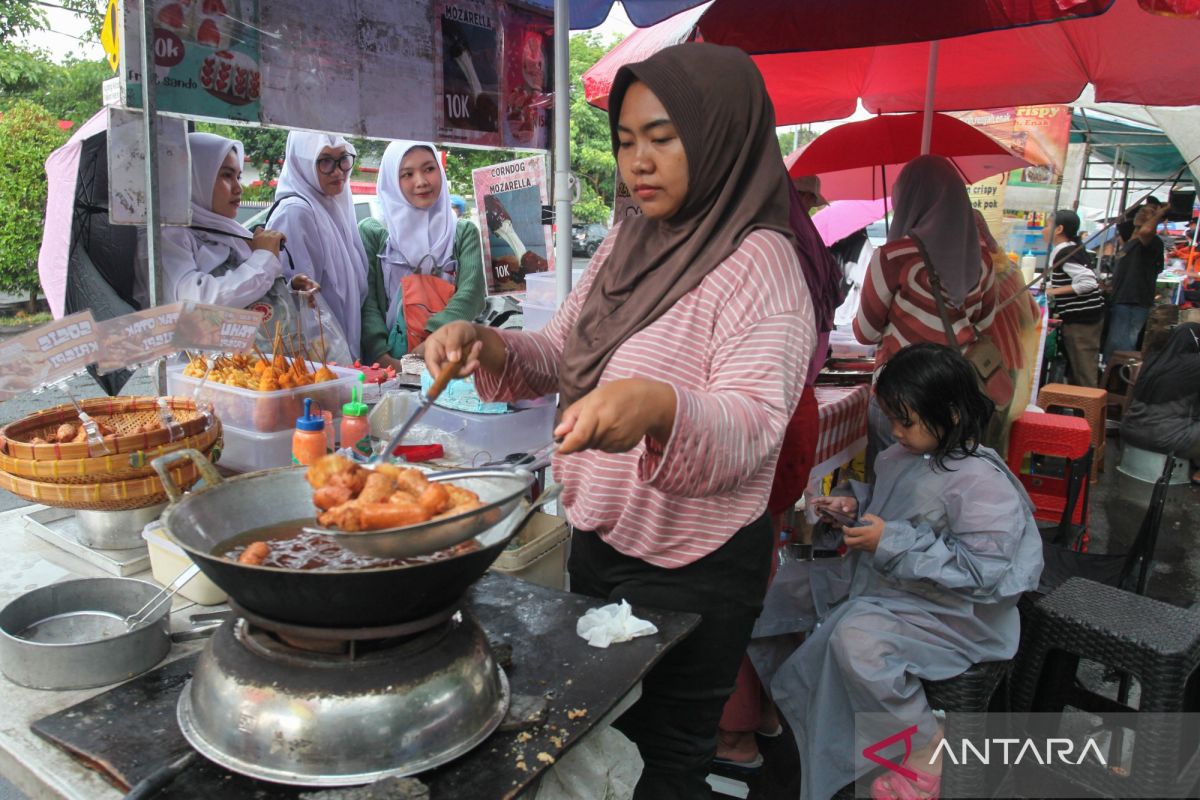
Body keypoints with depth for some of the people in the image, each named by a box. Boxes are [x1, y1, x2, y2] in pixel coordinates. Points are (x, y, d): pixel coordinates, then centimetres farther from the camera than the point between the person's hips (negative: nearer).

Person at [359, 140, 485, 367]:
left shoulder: (464, 232, 12)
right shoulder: (372, 232, 9)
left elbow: (470, 294, -2)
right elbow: (366, 302, 1)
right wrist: (382, 356, -16)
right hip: (390, 361, 0)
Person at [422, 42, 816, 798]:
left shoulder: (761, 263, -19)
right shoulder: (628, 243, 4)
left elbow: (752, 423, -30)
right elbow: (563, 356, 9)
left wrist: (660, 406, -50)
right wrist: (487, 345, -11)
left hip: (692, 570, -7)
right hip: (597, 538, 7)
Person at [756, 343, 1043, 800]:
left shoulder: (980, 482, -23)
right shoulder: (904, 454, 2)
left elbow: (981, 572, -27)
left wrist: (892, 543, -29)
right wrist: (854, 504, -1)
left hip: (948, 610, -9)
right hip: (886, 582, 10)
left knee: (855, 636, -34)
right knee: (791, 584, 7)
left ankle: (926, 744, -7)